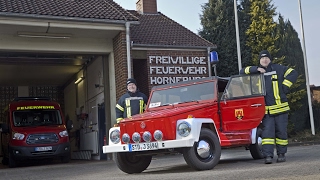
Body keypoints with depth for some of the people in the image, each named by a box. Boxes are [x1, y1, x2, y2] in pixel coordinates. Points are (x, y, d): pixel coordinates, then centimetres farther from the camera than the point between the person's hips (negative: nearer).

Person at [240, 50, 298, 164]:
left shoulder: (278, 69, 8)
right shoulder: (256, 72, 12)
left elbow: (293, 73, 5)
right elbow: (242, 72, 5)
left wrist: (285, 87, -4)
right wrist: (256, 69, -9)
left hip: (280, 107, 0)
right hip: (266, 109, 0)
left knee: (281, 132, 5)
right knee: (267, 132, -6)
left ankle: (281, 154, 16)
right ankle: (268, 156, -8)